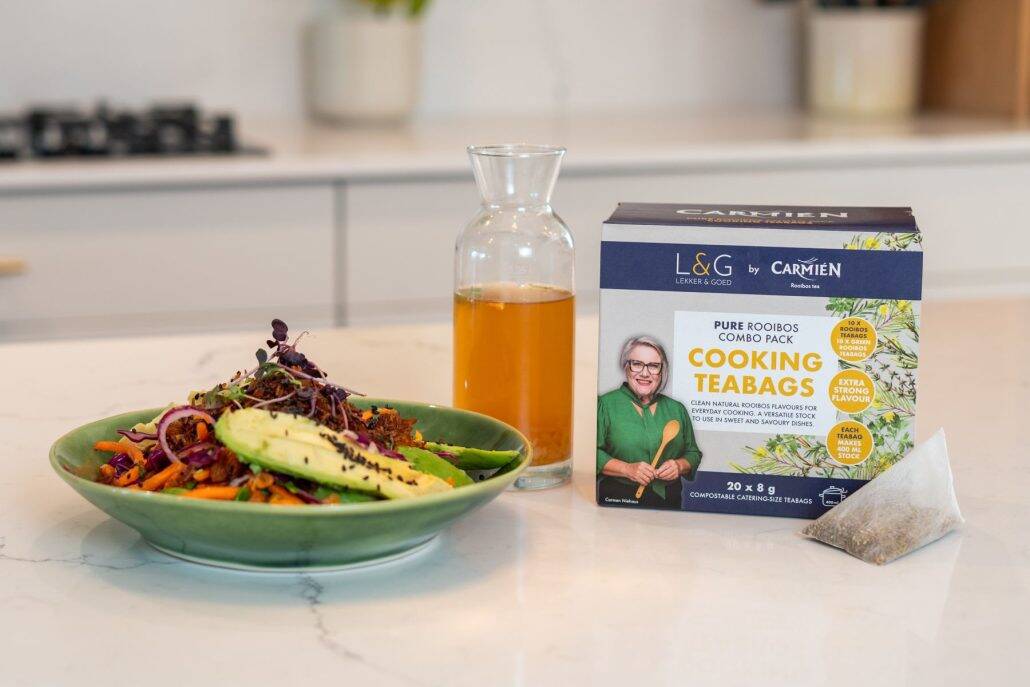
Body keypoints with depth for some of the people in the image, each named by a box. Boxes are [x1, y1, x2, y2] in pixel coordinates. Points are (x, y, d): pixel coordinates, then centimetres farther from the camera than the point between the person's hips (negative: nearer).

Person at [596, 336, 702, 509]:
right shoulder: (605, 404, 3)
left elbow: (693, 454, 21)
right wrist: (627, 469, -13)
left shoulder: (677, 409, 16)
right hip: (618, 498, -3)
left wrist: (680, 466, 0)